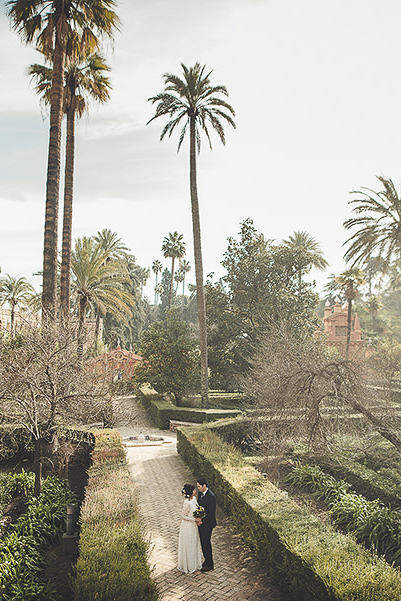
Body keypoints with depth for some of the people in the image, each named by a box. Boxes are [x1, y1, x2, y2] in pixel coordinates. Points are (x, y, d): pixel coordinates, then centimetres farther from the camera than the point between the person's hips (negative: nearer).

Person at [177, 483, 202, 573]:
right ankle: (188, 566, 25)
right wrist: (194, 519, -22)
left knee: (194, 545, 21)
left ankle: (194, 563, 37)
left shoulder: (194, 498, -3)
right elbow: (183, 516, -20)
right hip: (188, 526, -8)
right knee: (188, 546, 8)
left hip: (194, 526, 8)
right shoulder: (187, 503, -28)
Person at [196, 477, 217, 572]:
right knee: (203, 542, 17)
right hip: (201, 522, 8)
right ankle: (207, 559, 34)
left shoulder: (211, 496, -24)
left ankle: (210, 565, 17)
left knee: (206, 542, 2)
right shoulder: (200, 493, 2)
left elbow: (211, 513, -22)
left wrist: (202, 521, -18)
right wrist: (197, 517, -3)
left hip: (207, 523, -7)